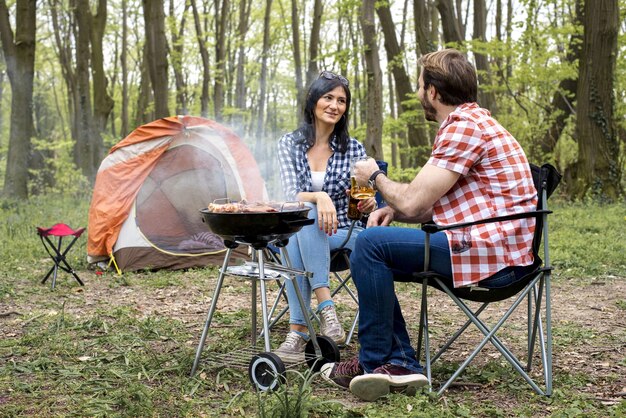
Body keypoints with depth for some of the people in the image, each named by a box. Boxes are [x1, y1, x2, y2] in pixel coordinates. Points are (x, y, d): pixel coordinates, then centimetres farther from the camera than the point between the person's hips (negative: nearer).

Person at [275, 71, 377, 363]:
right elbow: (291, 194, -10)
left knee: (297, 238, -33)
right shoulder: (290, 144, 3)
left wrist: (369, 203, -20)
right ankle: (325, 305, -42)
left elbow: (362, 204, 6)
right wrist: (319, 197, -33)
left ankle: (298, 329, -37)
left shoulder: (354, 149, 3)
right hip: (301, 231, 1)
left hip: (345, 234, 0)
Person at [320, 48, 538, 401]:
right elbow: (431, 205, 22)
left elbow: (412, 201, -17)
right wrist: (394, 210, 4)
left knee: (372, 244, -16)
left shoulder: (465, 127, -15)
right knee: (367, 259, 10)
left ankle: (373, 363, -5)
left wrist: (376, 177, 2)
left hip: (492, 252, -11)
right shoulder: (468, 122, 20)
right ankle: (400, 362, 2)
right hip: (487, 246, 11)